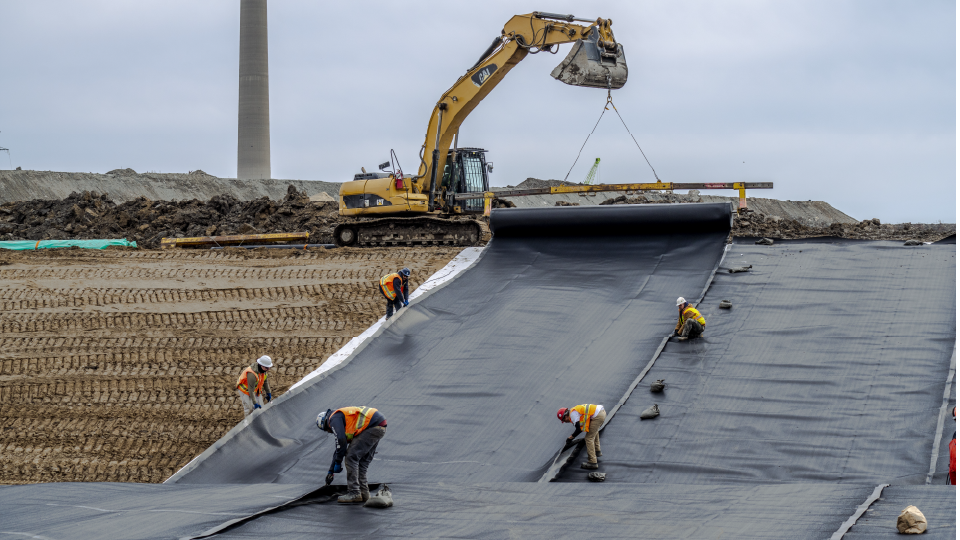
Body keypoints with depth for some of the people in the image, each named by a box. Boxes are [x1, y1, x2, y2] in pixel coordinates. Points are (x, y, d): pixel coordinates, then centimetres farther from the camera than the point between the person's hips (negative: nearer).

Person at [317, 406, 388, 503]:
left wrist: (338, 462, -4)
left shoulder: (334, 419, 0)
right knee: (362, 460, 16)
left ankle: (354, 493, -6)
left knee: (351, 456, -6)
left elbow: (341, 440, -14)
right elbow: (338, 449, 35)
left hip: (373, 427, -10)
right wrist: (331, 471, 38)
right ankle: (363, 492, 16)